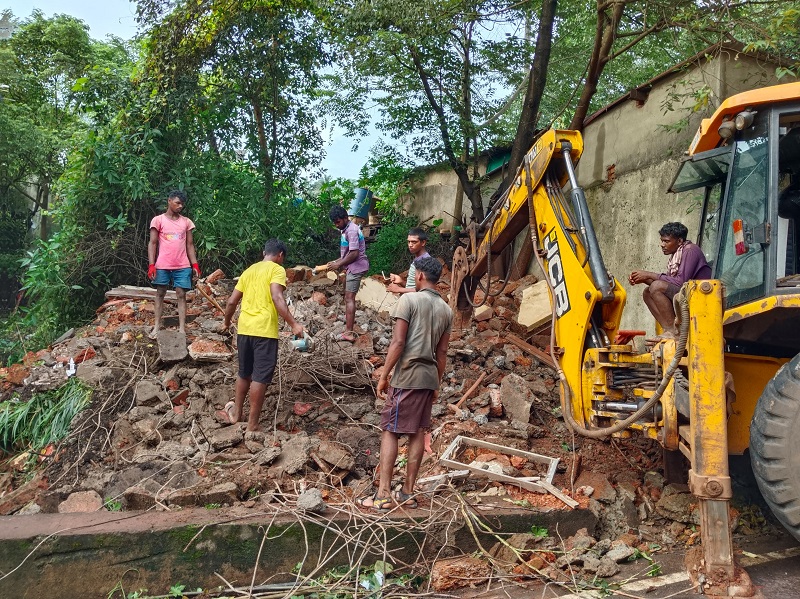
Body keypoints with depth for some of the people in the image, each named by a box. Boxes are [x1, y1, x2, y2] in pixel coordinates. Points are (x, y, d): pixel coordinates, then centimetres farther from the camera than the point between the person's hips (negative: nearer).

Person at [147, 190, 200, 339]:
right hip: (162, 265, -2)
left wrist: (195, 265, 3)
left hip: (183, 266, 2)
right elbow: (152, 243, 0)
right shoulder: (158, 220, 2)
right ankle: (157, 326, 12)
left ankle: (182, 329, -1)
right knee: (160, 293, 6)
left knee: (181, 294, -1)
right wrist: (151, 265, -8)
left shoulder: (186, 222, 10)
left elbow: (190, 245, 12)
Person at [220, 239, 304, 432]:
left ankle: (236, 413, 33)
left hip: (244, 329, 7)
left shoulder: (249, 270, 17)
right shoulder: (277, 270, -2)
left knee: (244, 373, 21)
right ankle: (252, 424, 3)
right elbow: (277, 297, -19)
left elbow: (232, 302, 17)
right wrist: (293, 324, -24)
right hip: (264, 330, -7)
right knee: (260, 377, 0)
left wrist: (227, 321, 35)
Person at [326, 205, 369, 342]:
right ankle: (349, 318, 45)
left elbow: (354, 254, -24)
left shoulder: (351, 230, -19)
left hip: (356, 267, -11)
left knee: (349, 298, -14)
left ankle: (349, 333, -18)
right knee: (347, 291, 26)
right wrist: (336, 262, 8)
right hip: (352, 267, 11)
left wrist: (338, 264, -16)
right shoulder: (346, 229, 14)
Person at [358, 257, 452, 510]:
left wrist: (383, 376, -9)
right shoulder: (446, 310, 11)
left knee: (390, 431, -1)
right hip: (429, 378, 6)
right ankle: (407, 493, 15)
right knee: (418, 433, 10)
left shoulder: (409, 300, -8)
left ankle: (383, 494, -2)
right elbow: (442, 352, 12)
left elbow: (398, 342, -14)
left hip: (406, 376, -6)